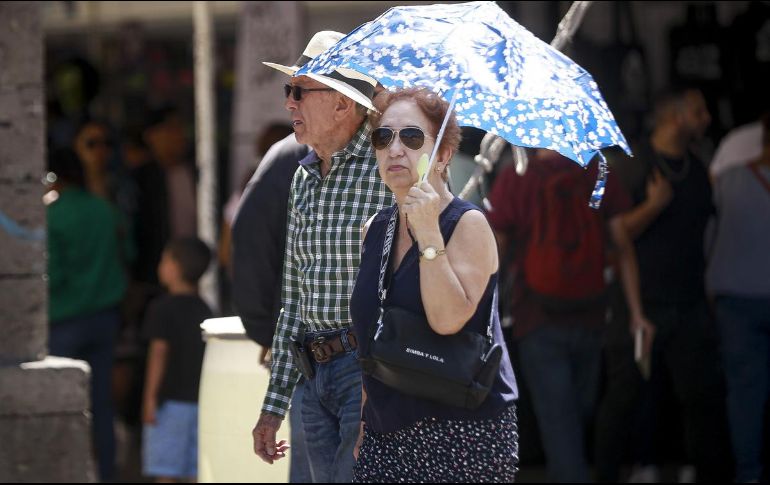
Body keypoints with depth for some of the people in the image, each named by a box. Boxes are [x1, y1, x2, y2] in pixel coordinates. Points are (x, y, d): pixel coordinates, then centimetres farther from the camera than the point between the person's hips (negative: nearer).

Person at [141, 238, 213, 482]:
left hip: (171, 399, -6)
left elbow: (159, 352, -14)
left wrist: (150, 397, -12)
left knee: (165, 471, -2)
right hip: (201, 399, 6)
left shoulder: (163, 309, -9)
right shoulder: (204, 309, 10)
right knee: (198, 470, 6)